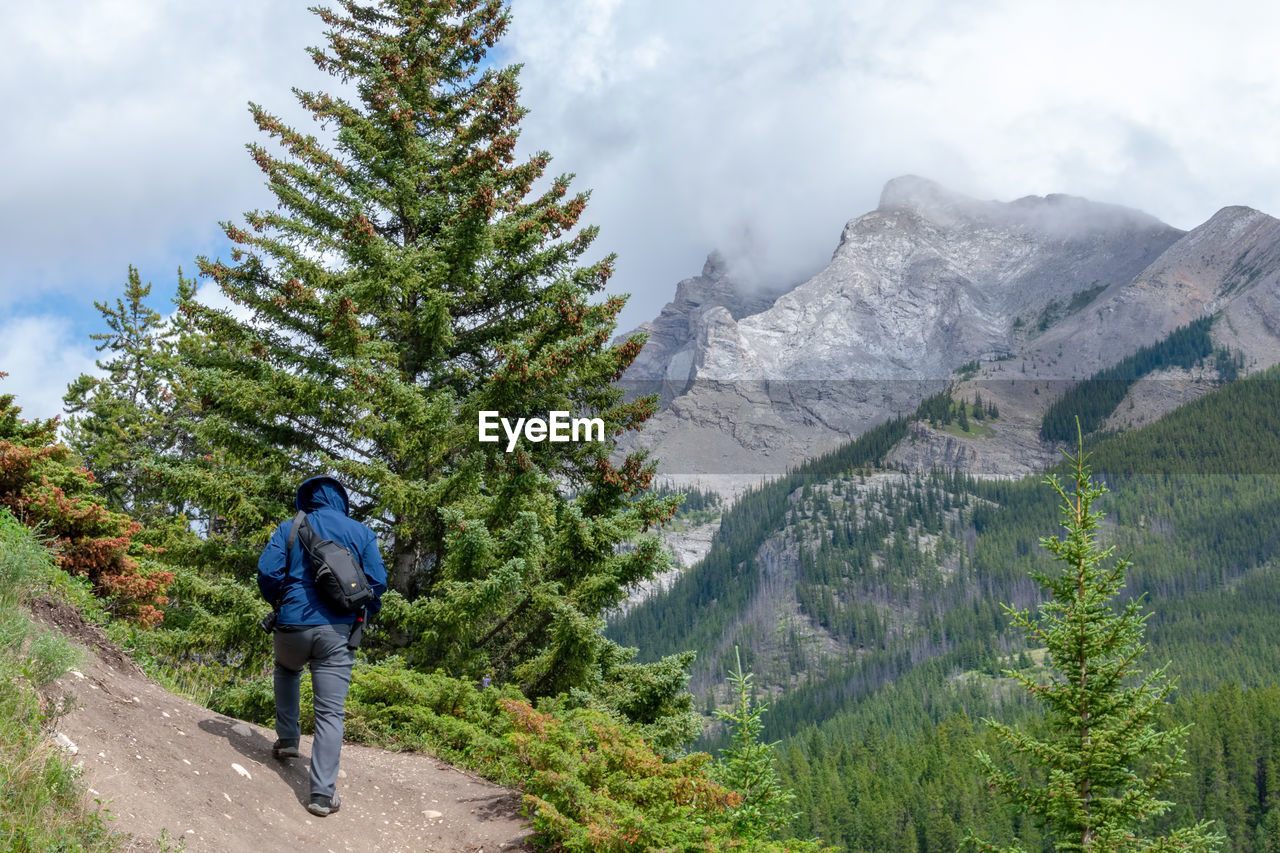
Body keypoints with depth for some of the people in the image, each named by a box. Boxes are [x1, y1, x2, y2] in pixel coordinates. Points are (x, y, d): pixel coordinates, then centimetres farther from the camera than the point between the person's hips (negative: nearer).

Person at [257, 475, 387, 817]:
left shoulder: (290, 529, 7)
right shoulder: (361, 533, 9)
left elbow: (267, 572, -3)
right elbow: (378, 581, 3)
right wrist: (366, 610, 21)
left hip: (293, 624, 1)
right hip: (338, 631, -1)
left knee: (286, 670, 36)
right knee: (331, 713, 0)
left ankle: (287, 738, 26)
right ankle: (323, 794, -7)